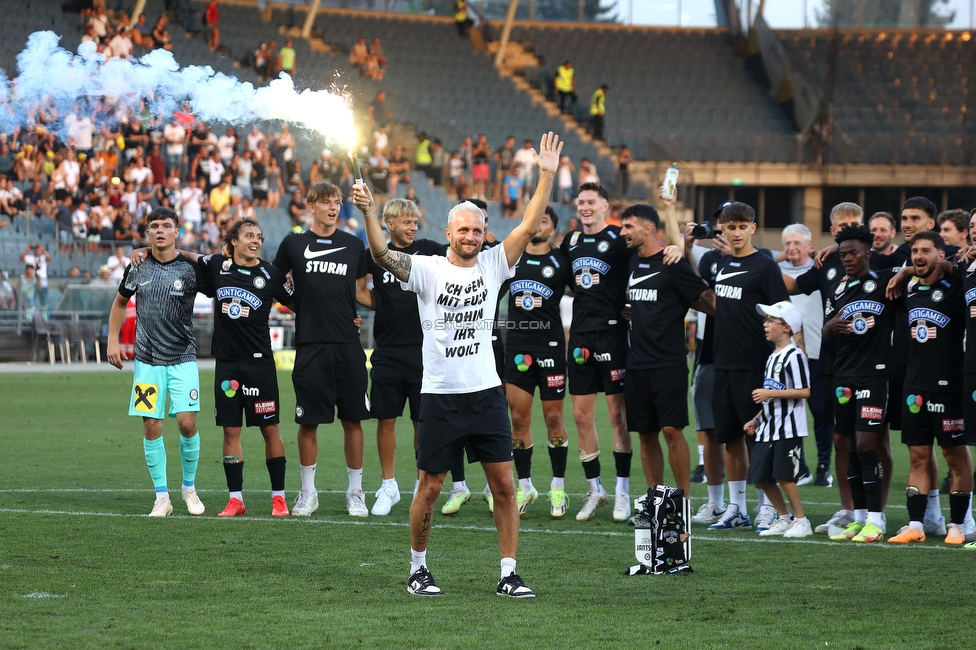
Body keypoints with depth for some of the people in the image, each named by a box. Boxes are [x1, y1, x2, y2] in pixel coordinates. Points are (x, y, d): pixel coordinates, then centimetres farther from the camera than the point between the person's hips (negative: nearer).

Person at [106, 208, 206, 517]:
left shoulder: (190, 269, -3)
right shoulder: (137, 267, 4)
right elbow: (120, 302, 17)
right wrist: (113, 340, 11)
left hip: (182, 359, -1)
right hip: (147, 360, 1)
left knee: (187, 422, -10)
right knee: (152, 426, -3)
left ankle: (189, 488, 12)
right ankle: (162, 497, 7)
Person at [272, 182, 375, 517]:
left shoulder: (354, 246, 9)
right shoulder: (294, 244, 4)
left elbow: (361, 293, 16)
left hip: (348, 345, 1)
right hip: (310, 345, -1)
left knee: (352, 419, 2)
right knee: (308, 421, 2)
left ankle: (355, 492, 11)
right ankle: (308, 492, 13)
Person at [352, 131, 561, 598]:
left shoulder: (492, 265, 5)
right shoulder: (428, 270, -3)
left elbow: (530, 226, 0)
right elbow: (383, 255, -17)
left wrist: (547, 175, -7)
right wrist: (368, 213, -33)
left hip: (486, 393, 3)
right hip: (440, 396, -3)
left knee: (503, 484, 0)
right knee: (429, 489, 4)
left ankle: (509, 575, 6)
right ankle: (418, 568, 21)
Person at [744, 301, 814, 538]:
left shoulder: (794, 356, -12)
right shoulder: (772, 357, 16)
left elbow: (804, 392, -19)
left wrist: (770, 394, -19)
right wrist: (757, 419, 17)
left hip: (788, 428, -9)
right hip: (767, 428, 9)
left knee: (783, 476, -9)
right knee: (761, 477, 7)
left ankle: (801, 521, 3)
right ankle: (784, 518, 20)